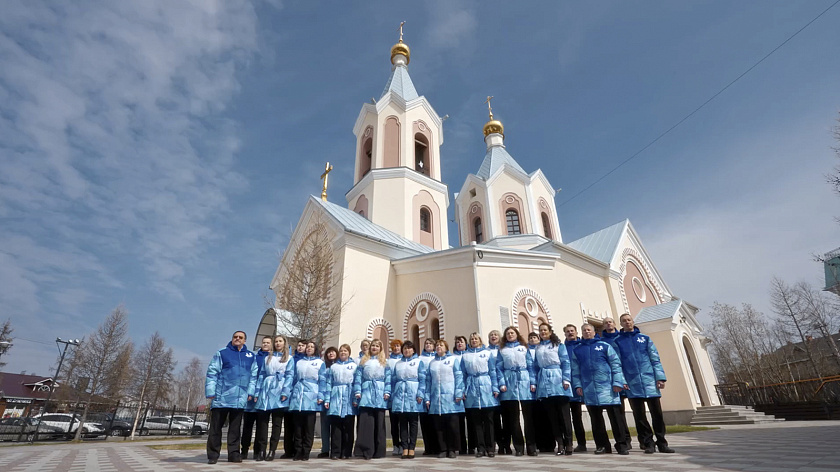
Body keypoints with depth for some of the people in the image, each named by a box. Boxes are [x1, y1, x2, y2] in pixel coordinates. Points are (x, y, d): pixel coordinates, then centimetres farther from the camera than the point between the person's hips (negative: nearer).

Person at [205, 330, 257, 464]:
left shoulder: (251, 356, 11)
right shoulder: (222, 353, 2)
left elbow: (253, 376, 12)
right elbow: (212, 373, -2)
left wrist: (251, 392, 2)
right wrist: (210, 392, -9)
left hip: (240, 399, 3)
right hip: (221, 397, -2)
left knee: (235, 428, 10)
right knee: (215, 427, 4)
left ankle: (234, 454, 18)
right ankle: (213, 455, 14)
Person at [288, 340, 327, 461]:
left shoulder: (320, 363, 8)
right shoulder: (298, 362, 17)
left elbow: (322, 380, 1)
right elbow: (294, 379, 16)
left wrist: (321, 396, -9)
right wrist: (291, 394, 8)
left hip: (311, 397, -2)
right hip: (298, 396, 3)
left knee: (309, 426, 0)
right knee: (298, 426, 4)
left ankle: (306, 452, 8)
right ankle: (298, 452, 12)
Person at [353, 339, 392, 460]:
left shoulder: (384, 363, 13)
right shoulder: (363, 361, 14)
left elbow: (388, 378, 6)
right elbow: (358, 377, 7)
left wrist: (387, 392, -6)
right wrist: (357, 392, -4)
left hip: (380, 395, 0)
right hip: (366, 393, 0)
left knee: (379, 423, 3)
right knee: (365, 421, -8)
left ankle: (379, 451, 11)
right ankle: (366, 450, -4)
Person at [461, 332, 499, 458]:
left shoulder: (487, 353, 7)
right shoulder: (465, 355, 10)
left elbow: (493, 371, 4)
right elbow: (463, 374, 8)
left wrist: (495, 388, -3)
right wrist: (463, 391, 1)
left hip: (486, 387, -1)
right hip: (472, 388, 1)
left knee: (488, 420, 3)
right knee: (476, 421, 5)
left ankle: (490, 448, 11)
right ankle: (480, 448, 13)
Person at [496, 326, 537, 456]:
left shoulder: (524, 348, 11)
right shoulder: (502, 350, 11)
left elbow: (531, 365, 6)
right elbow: (499, 368, 4)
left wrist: (533, 382, -4)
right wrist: (501, 383, -8)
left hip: (524, 382, 0)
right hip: (509, 382, 0)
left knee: (528, 415, 1)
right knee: (513, 417, 5)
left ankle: (531, 446, 8)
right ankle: (518, 447, 12)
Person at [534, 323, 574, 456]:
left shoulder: (559, 345, 5)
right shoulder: (538, 348, 16)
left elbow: (566, 362, -2)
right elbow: (536, 366, 14)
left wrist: (566, 380, -12)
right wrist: (535, 383, 7)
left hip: (558, 381, -4)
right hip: (544, 384, 4)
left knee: (564, 413, -1)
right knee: (552, 415, 5)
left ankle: (568, 444, 6)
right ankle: (560, 444, 11)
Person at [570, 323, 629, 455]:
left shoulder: (605, 346, 7)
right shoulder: (577, 350, 13)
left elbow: (616, 364, 2)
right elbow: (575, 370, 11)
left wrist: (617, 382, -7)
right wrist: (577, 385, 1)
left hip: (607, 386, -2)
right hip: (588, 389, 2)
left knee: (614, 415, -2)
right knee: (595, 418, 6)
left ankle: (620, 444, 9)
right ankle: (602, 445, 15)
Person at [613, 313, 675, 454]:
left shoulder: (645, 338, 11)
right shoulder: (618, 341, 7)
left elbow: (655, 359, 6)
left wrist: (660, 377, -5)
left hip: (649, 380, 1)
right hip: (632, 384, -1)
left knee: (657, 413, 4)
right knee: (639, 415, 3)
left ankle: (662, 443, 16)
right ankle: (648, 443, 13)